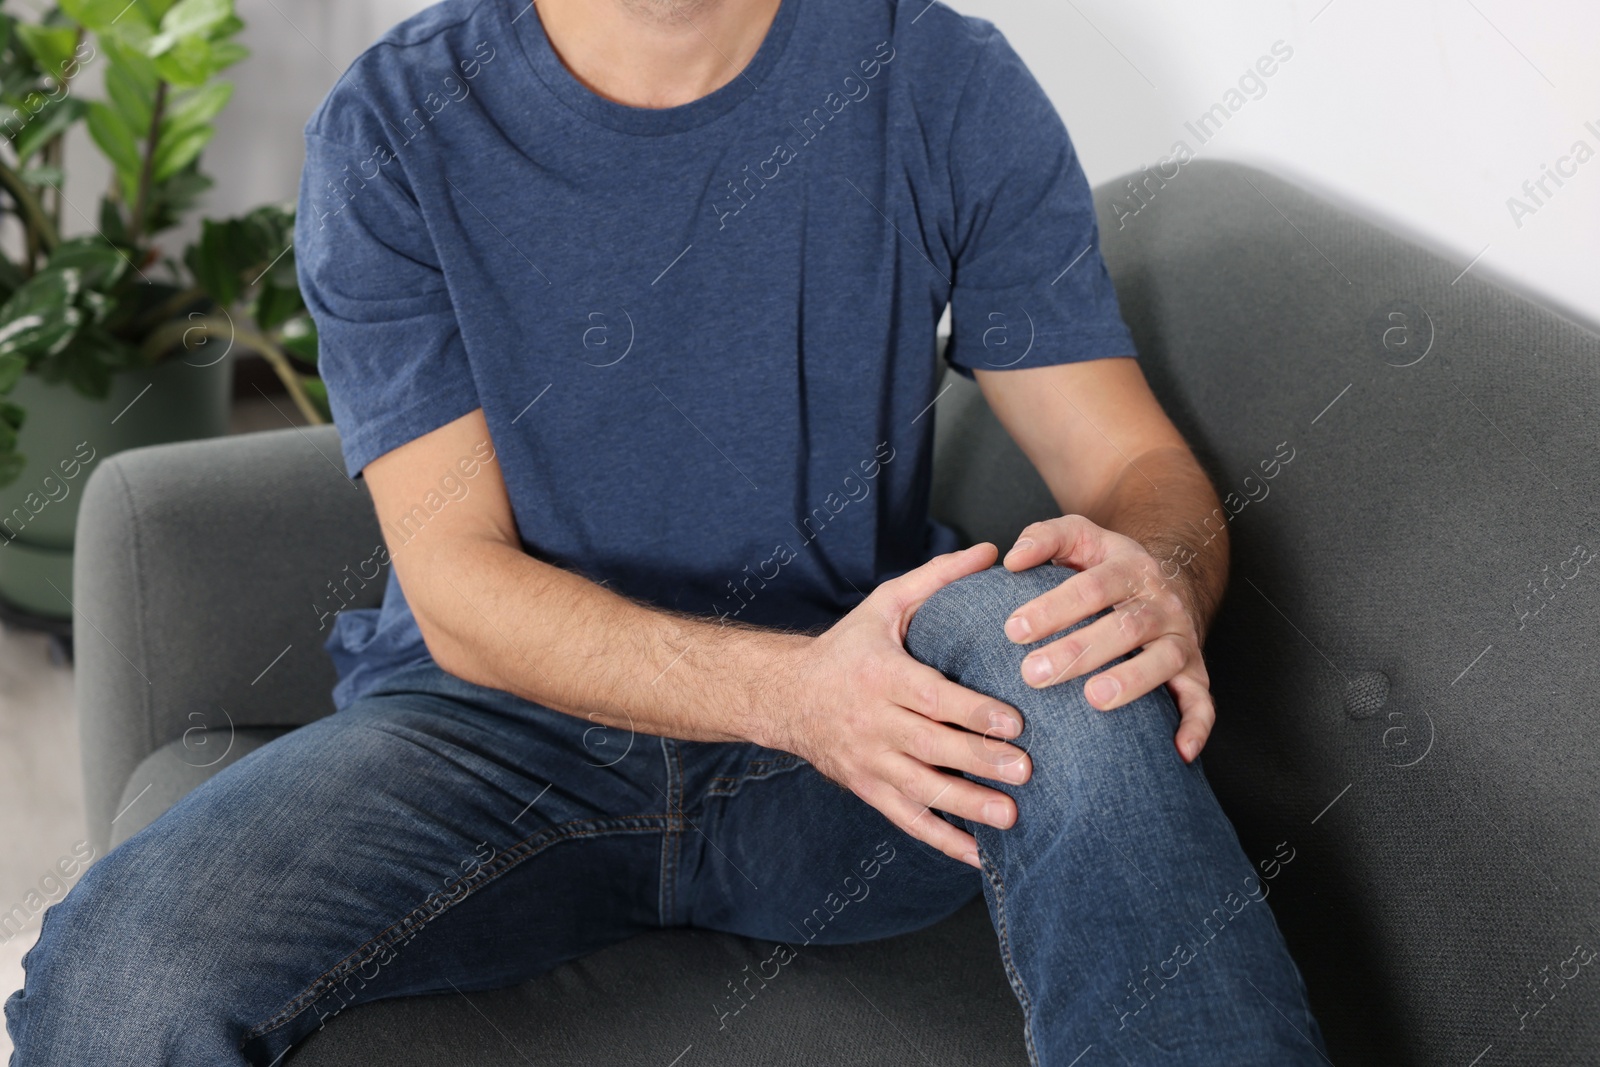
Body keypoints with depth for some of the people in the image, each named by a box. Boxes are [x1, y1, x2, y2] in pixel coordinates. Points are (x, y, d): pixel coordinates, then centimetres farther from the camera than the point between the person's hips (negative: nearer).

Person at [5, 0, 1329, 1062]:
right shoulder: (394, 128, -6)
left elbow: (1138, 464, -2)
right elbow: (460, 590, -12)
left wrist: (1156, 577, -28)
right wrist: (794, 686, -30)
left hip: (860, 708, 1)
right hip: (503, 726, 0)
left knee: (1049, 632, -33)